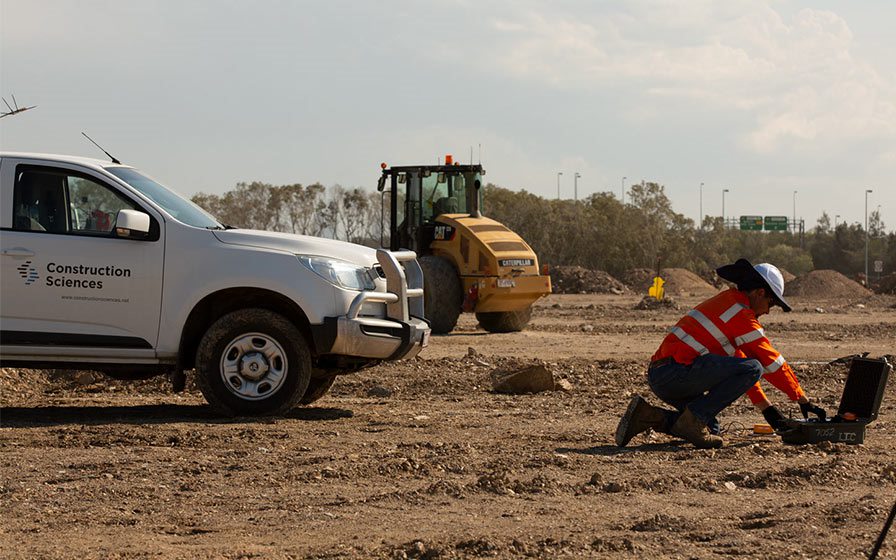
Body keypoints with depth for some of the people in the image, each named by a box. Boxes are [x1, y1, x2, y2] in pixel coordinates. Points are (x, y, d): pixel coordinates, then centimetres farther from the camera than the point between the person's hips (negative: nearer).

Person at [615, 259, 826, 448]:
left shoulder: (725, 301, 26)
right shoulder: (740, 311, -6)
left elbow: (738, 362, 29)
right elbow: (770, 361, -4)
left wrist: (766, 406, 27)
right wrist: (803, 400, 4)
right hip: (678, 369, -10)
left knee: (711, 428, 17)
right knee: (753, 368, -15)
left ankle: (648, 416, 7)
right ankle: (693, 418, -14)